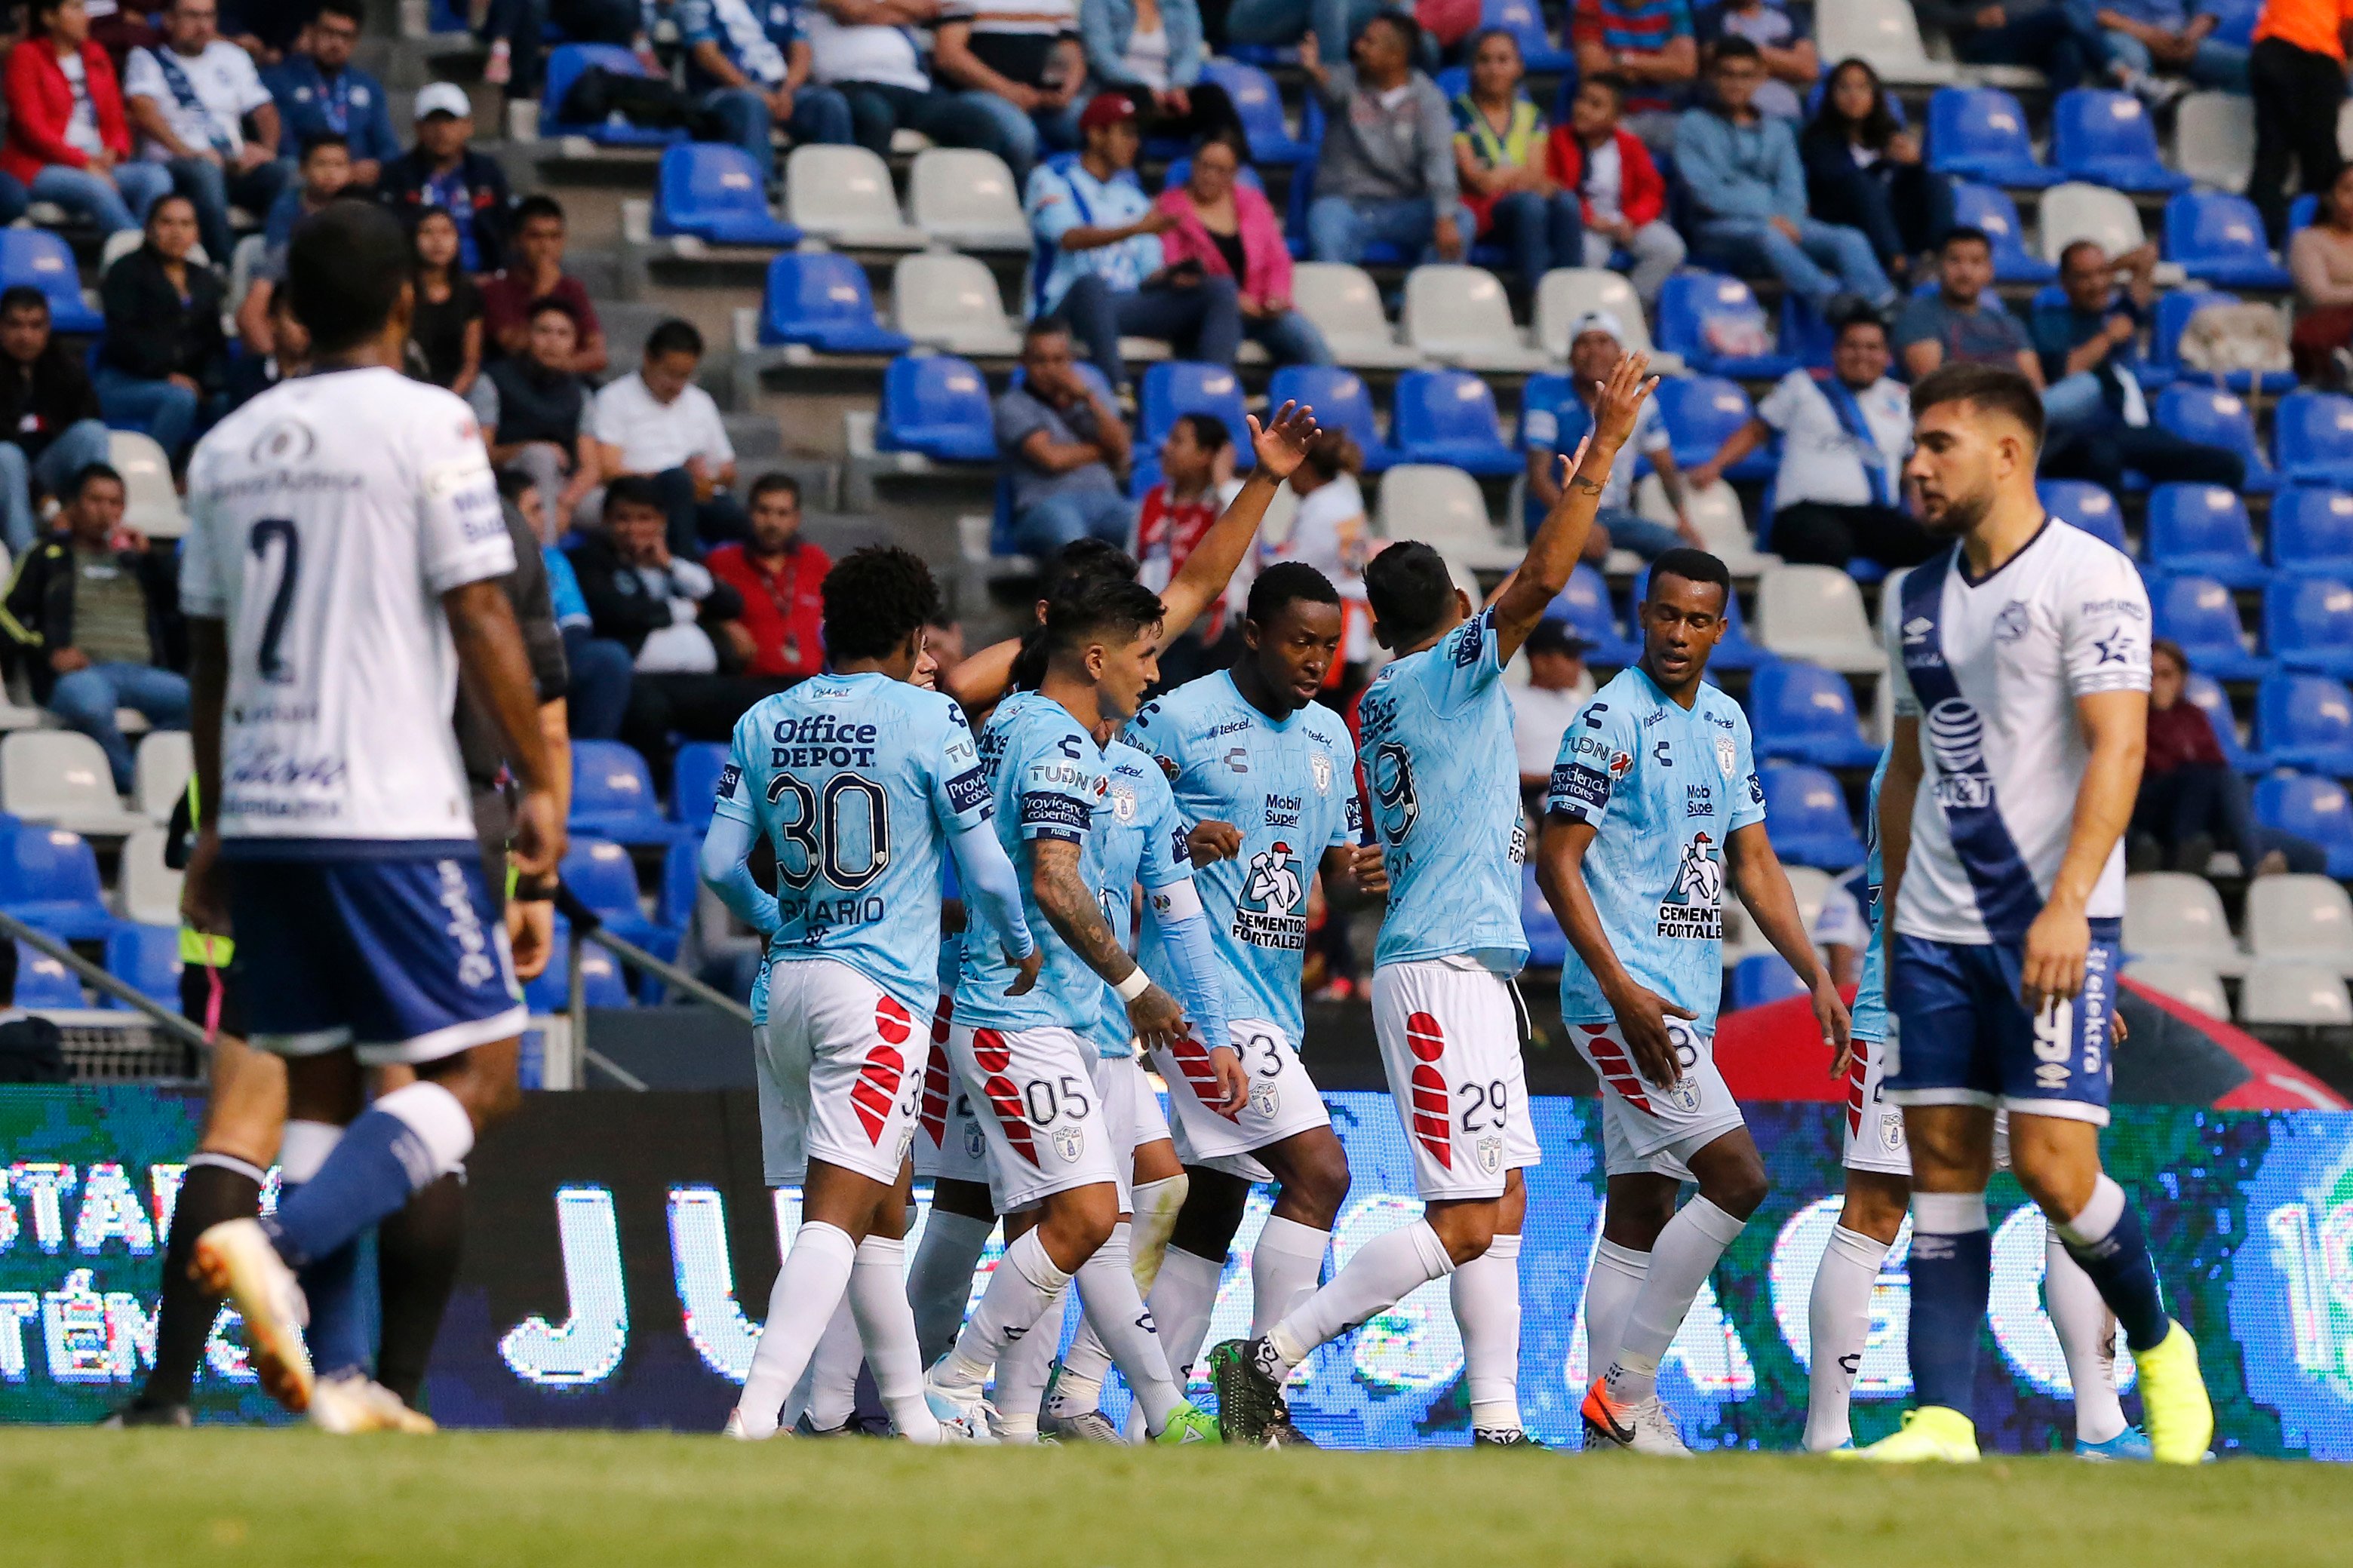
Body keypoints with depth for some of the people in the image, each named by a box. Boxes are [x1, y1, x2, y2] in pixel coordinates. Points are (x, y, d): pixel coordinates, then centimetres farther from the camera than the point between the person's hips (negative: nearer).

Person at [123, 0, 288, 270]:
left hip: (235, 166, 4)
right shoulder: (148, 60, 11)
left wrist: (265, 149, -3)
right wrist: (186, 152, -20)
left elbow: (264, 110, 19)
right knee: (206, 171, -40)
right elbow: (143, 109, -7)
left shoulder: (232, 57, 25)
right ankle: (226, 266, -47)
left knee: (282, 175, -28)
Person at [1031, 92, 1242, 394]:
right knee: (1092, 283, -40)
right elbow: (1070, 238, -13)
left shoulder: (1130, 191, 24)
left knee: (1222, 287, -13)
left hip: (1130, 305, 6)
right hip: (1069, 305, -6)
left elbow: (1150, 272, 18)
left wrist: (1171, 277, -6)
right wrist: (1137, 229, -26)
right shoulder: (1052, 178, 7)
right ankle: (1118, 390, -52)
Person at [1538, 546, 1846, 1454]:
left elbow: (1753, 865, 20)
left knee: (1640, 1212, 7)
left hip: (1686, 1003, 8)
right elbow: (1557, 864, -13)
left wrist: (1817, 977, 11)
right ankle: (1626, 1387, -10)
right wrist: (1621, 988, -21)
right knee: (1737, 1177, -15)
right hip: (1624, 997, -8)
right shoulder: (1614, 719, -10)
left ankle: (1614, 1422, 8)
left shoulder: (1727, 722, 14)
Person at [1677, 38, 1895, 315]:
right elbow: (1705, 190, -2)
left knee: (1850, 240, -23)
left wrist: (1787, 220, -11)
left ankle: (1882, 306, -49)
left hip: (1779, 222, 5)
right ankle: (1831, 300, -62)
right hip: (1720, 227, -5)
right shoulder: (1693, 125, 12)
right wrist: (1767, 218, -12)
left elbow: (1791, 189, 14)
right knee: (1767, 236, -39)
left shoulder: (1778, 131, 26)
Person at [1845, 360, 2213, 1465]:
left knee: (2052, 1166, -12)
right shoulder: (1921, 600, 15)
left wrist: (2068, 904, -24)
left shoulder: (2089, 579, -7)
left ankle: (2159, 1350, 13)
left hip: (2054, 928, -7)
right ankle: (1943, 1423, -1)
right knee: (1942, 1166, 0)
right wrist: (1892, 916, 19)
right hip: (1935, 932, 7)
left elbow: (2118, 749, -15)